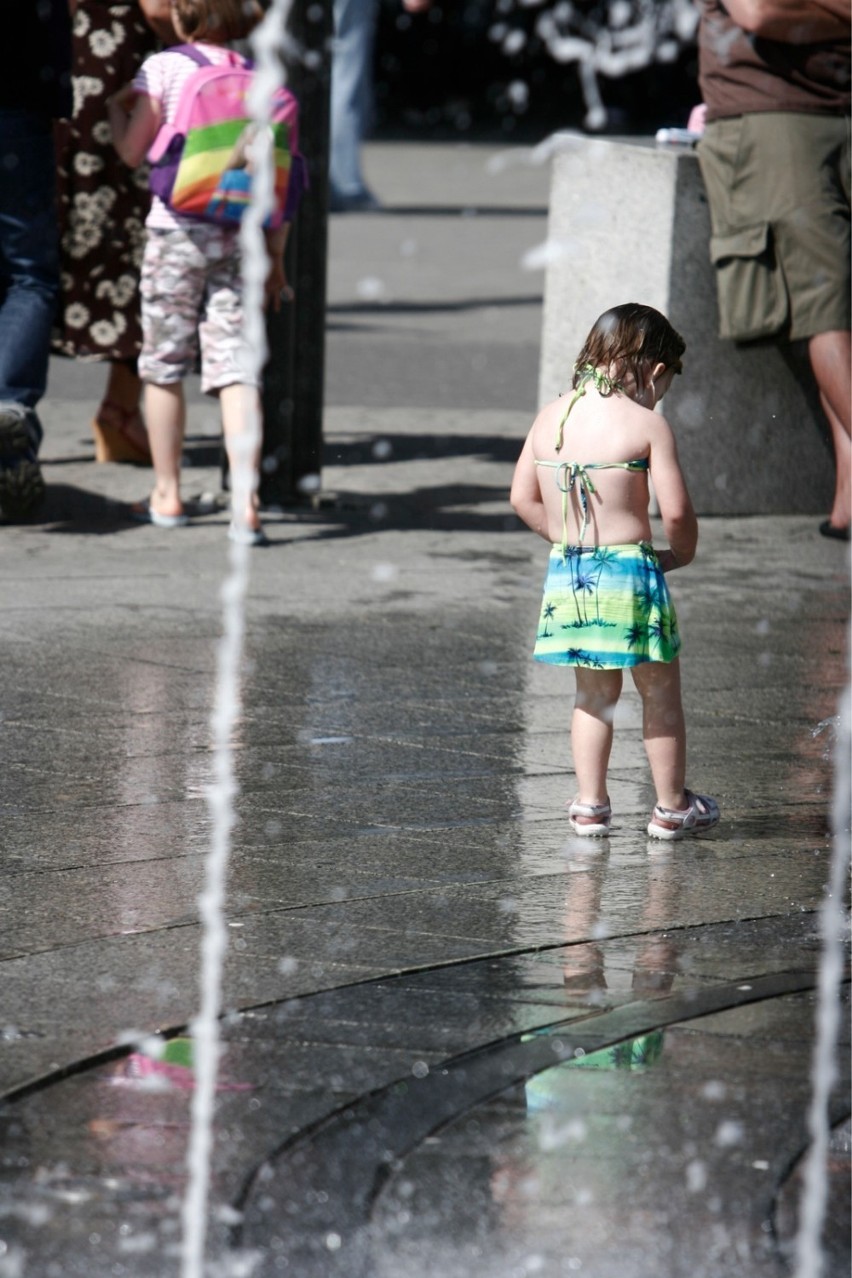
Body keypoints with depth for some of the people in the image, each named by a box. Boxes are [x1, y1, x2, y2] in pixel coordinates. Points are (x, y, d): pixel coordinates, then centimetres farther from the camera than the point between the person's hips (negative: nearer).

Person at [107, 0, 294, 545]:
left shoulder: (163, 68, -3)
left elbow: (133, 150, -2)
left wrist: (117, 110, 19)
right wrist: (275, 259, 14)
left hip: (178, 232, -2)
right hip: (241, 236, 2)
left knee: (164, 366, 12)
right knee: (236, 368, -3)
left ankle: (167, 495, 19)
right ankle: (246, 504, -15)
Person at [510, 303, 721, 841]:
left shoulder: (551, 416, 5)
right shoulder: (648, 424, -11)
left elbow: (523, 498, 8)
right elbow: (676, 510, -15)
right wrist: (681, 554, 4)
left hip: (567, 573, 5)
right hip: (629, 574, -5)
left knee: (594, 692, 19)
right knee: (661, 691, 11)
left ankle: (591, 805, 19)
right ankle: (672, 807, 18)